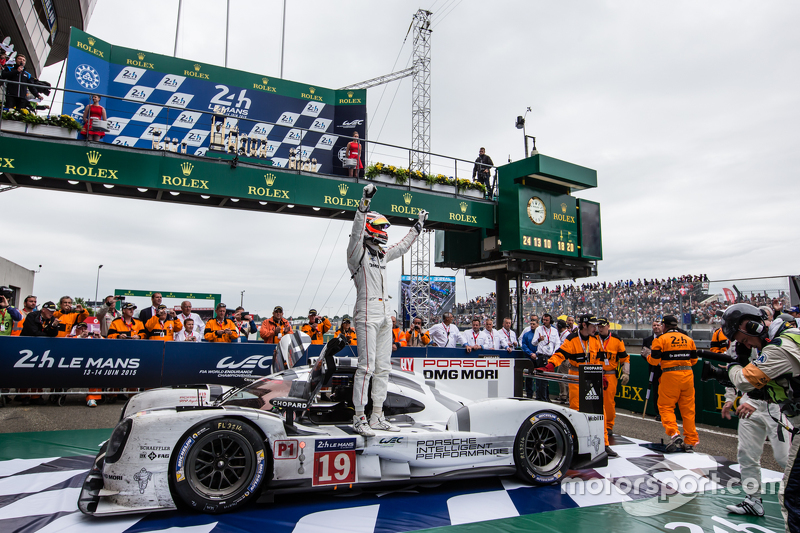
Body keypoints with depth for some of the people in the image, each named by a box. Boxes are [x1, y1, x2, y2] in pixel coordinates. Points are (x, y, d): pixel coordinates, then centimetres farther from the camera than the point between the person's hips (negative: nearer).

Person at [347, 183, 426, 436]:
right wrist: (364, 204, -31)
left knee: (383, 367, 9)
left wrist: (418, 225, 37)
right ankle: (359, 418, -1)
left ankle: (377, 417, 17)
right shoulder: (358, 252, -2)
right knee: (367, 367, -10)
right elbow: (357, 232, -21)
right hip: (367, 314, -8)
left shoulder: (381, 255, 19)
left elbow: (402, 247, 32)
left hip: (385, 314, 8)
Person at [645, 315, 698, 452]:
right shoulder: (688, 339, 12)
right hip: (688, 374, 5)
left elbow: (654, 360, -6)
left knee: (665, 406, 3)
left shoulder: (661, 339, -4)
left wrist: (647, 355, 14)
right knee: (688, 408, 10)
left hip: (670, 375, -5)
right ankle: (690, 442, 14)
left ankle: (674, 434, -14)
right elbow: (693, 360, 16)